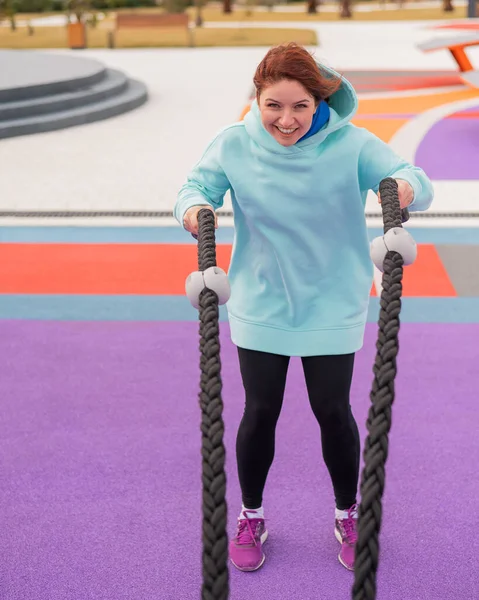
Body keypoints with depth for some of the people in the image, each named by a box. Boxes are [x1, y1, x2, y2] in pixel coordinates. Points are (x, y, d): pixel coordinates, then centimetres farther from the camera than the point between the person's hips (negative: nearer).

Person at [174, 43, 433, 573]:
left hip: (332, 306, 0)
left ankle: (348, 514, 37)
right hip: (260, 306, 1)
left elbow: (414, 181, -15)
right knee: (260, 413, 10)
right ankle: (250, 517, 35)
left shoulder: (350, 143, -16)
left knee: (333, 412, 10)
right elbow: (197, 186, -4)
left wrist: (406, 187, -40)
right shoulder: (234, 145, -12)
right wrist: (194, 208, -28)